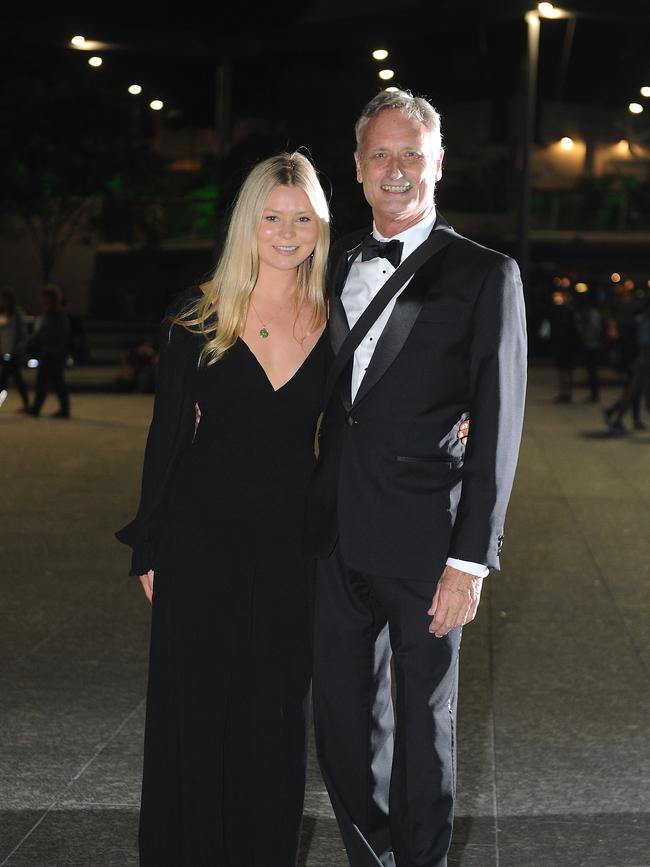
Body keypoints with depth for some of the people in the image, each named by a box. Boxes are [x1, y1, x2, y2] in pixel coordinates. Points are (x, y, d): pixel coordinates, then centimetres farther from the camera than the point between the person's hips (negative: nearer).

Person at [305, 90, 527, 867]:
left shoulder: (485, 275, -5)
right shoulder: (335, 262, 10)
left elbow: (497, 425, -8)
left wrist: (472, 558, -12)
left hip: (423, 540, -4)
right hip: (338, 537, 4)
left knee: (425, 725, 10)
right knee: (342, 719, 12)